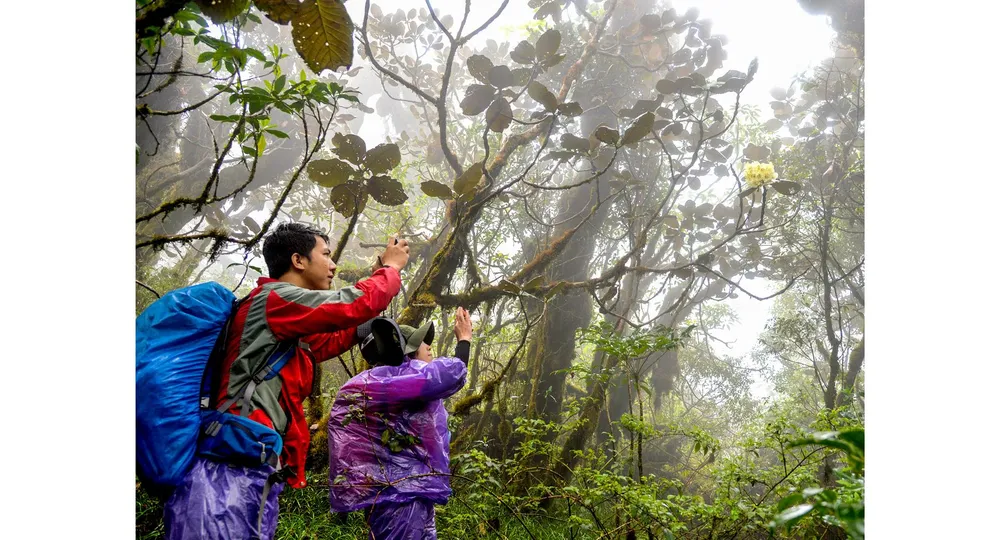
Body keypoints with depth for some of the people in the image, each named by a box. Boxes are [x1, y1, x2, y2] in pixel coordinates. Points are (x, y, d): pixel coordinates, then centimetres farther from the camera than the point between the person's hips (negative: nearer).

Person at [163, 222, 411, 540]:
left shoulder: (287, 331, 22)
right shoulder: (274, 298, -7)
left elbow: (333, 341, 33)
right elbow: (356, 305, -14)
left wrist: (381, 279, 31)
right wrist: (391, 268, 6)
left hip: (254, 474, 10)